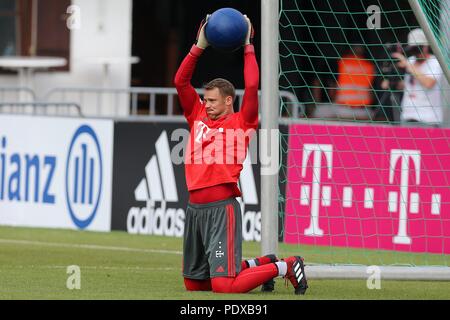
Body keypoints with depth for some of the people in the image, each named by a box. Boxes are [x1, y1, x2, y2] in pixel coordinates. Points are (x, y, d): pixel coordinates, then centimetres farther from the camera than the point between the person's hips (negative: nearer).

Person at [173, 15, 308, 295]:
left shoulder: (240, 122, 0)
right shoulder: (198, 117, 15)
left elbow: (252, 87, -10)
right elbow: (181, 81, 13)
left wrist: (248, 47, -1)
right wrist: (200, 46, 8)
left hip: (222, 208, -7)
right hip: (195, 207, 7)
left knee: (224, 286, -16)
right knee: (194, 283, 13)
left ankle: (285, 267, 6)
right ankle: (259, 265, 29)